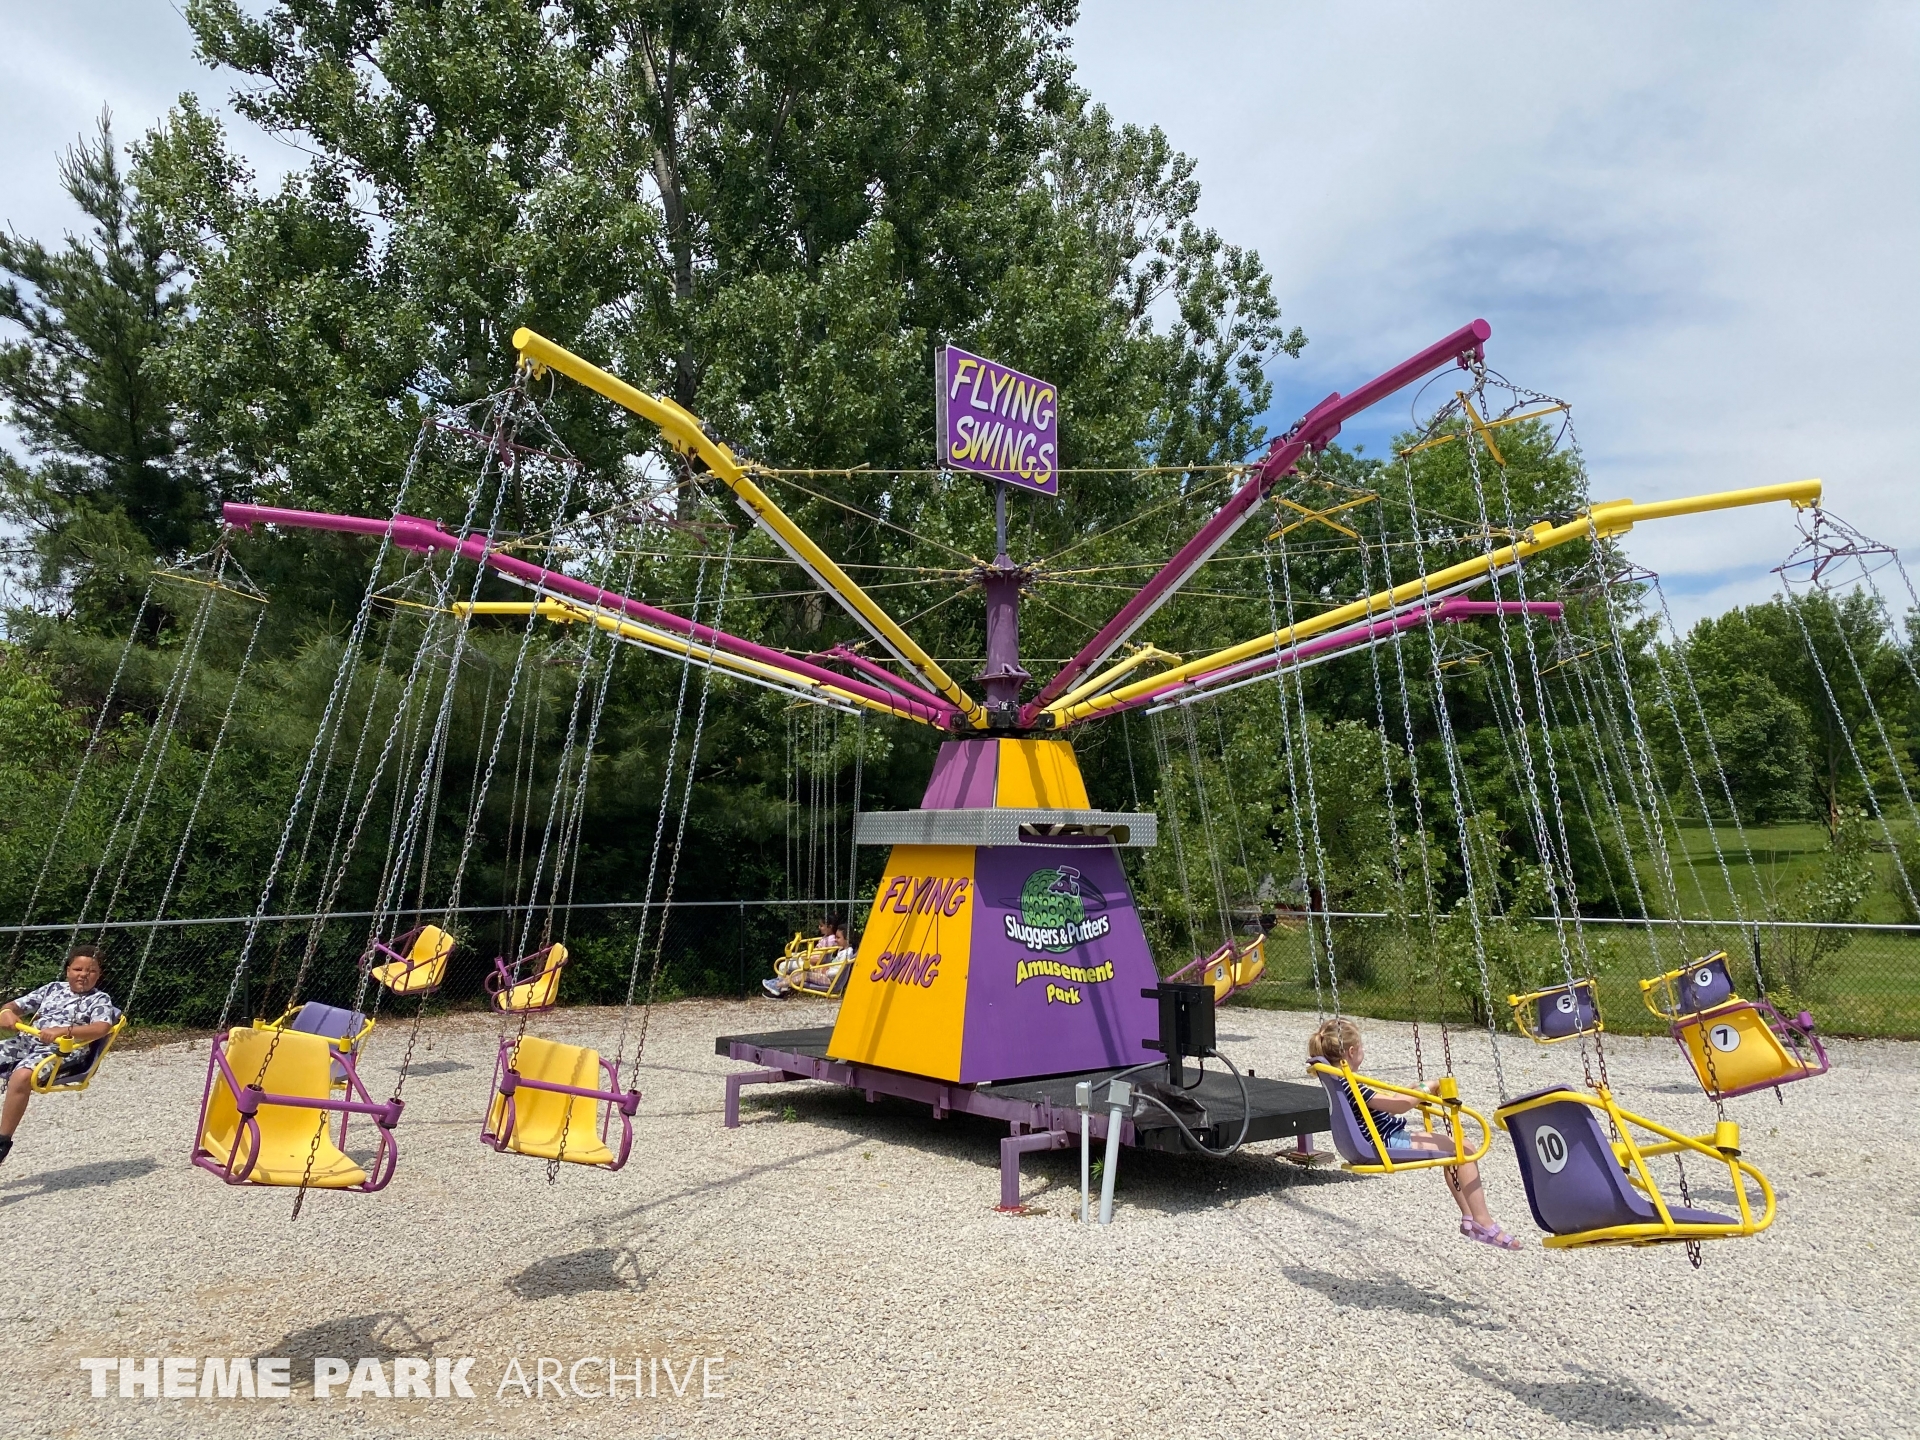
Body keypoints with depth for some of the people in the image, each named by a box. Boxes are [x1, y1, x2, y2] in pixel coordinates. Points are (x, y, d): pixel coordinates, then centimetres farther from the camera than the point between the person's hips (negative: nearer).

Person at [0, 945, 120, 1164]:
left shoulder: (100, 999, 5)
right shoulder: (53, 988, 22)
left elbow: (102, 1028, -13)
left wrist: (64, 1030, -27)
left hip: (60, 1050, -7)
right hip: (25, 1041, 7)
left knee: (21, 1076, -34)